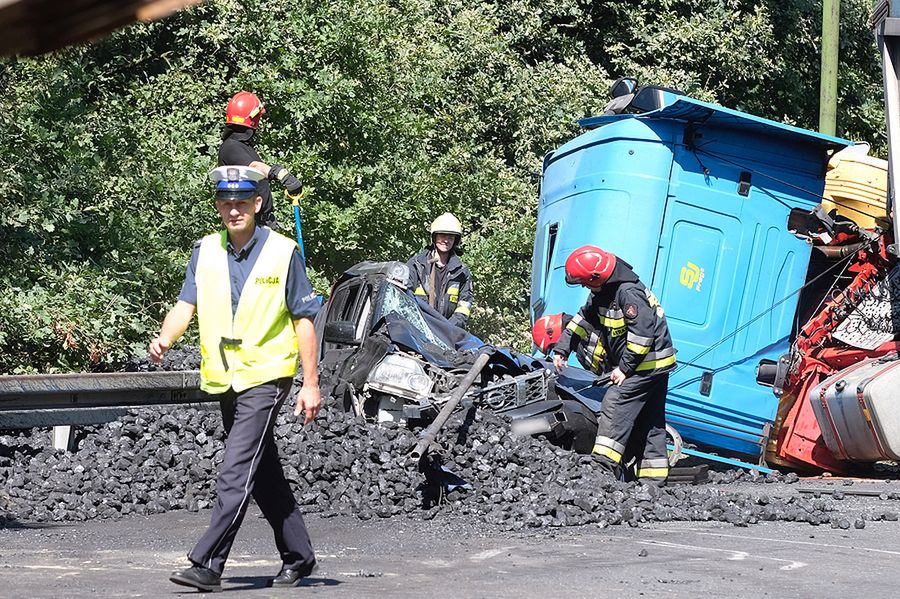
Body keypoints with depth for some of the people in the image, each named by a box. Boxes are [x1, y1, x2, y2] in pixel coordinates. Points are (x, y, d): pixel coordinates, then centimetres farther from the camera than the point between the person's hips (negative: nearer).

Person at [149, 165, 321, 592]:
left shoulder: (282, 252, -5)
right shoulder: (206, 251, 6)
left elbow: (304, 319, -2)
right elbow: (187, 304, -2)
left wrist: (311, 384, -5)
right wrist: (165, 339, -24)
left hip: (266, 376, -5)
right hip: (224, 379, 5)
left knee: (236, 472, -15)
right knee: (265, 474, 14)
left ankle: (207, 564, -17)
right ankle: (298, 556, 26)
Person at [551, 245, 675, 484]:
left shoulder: (628, 292, -24)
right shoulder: (602, 292, 7)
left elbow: (643, 332, -27)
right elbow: (584, 318, 18)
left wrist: (625, 367, -22)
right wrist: (562, 348, 12)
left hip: (648, 363, -10)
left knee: (615, 404, -17)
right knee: (650, 419, 11)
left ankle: (605, 465, -21)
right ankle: (653, 476, 15)